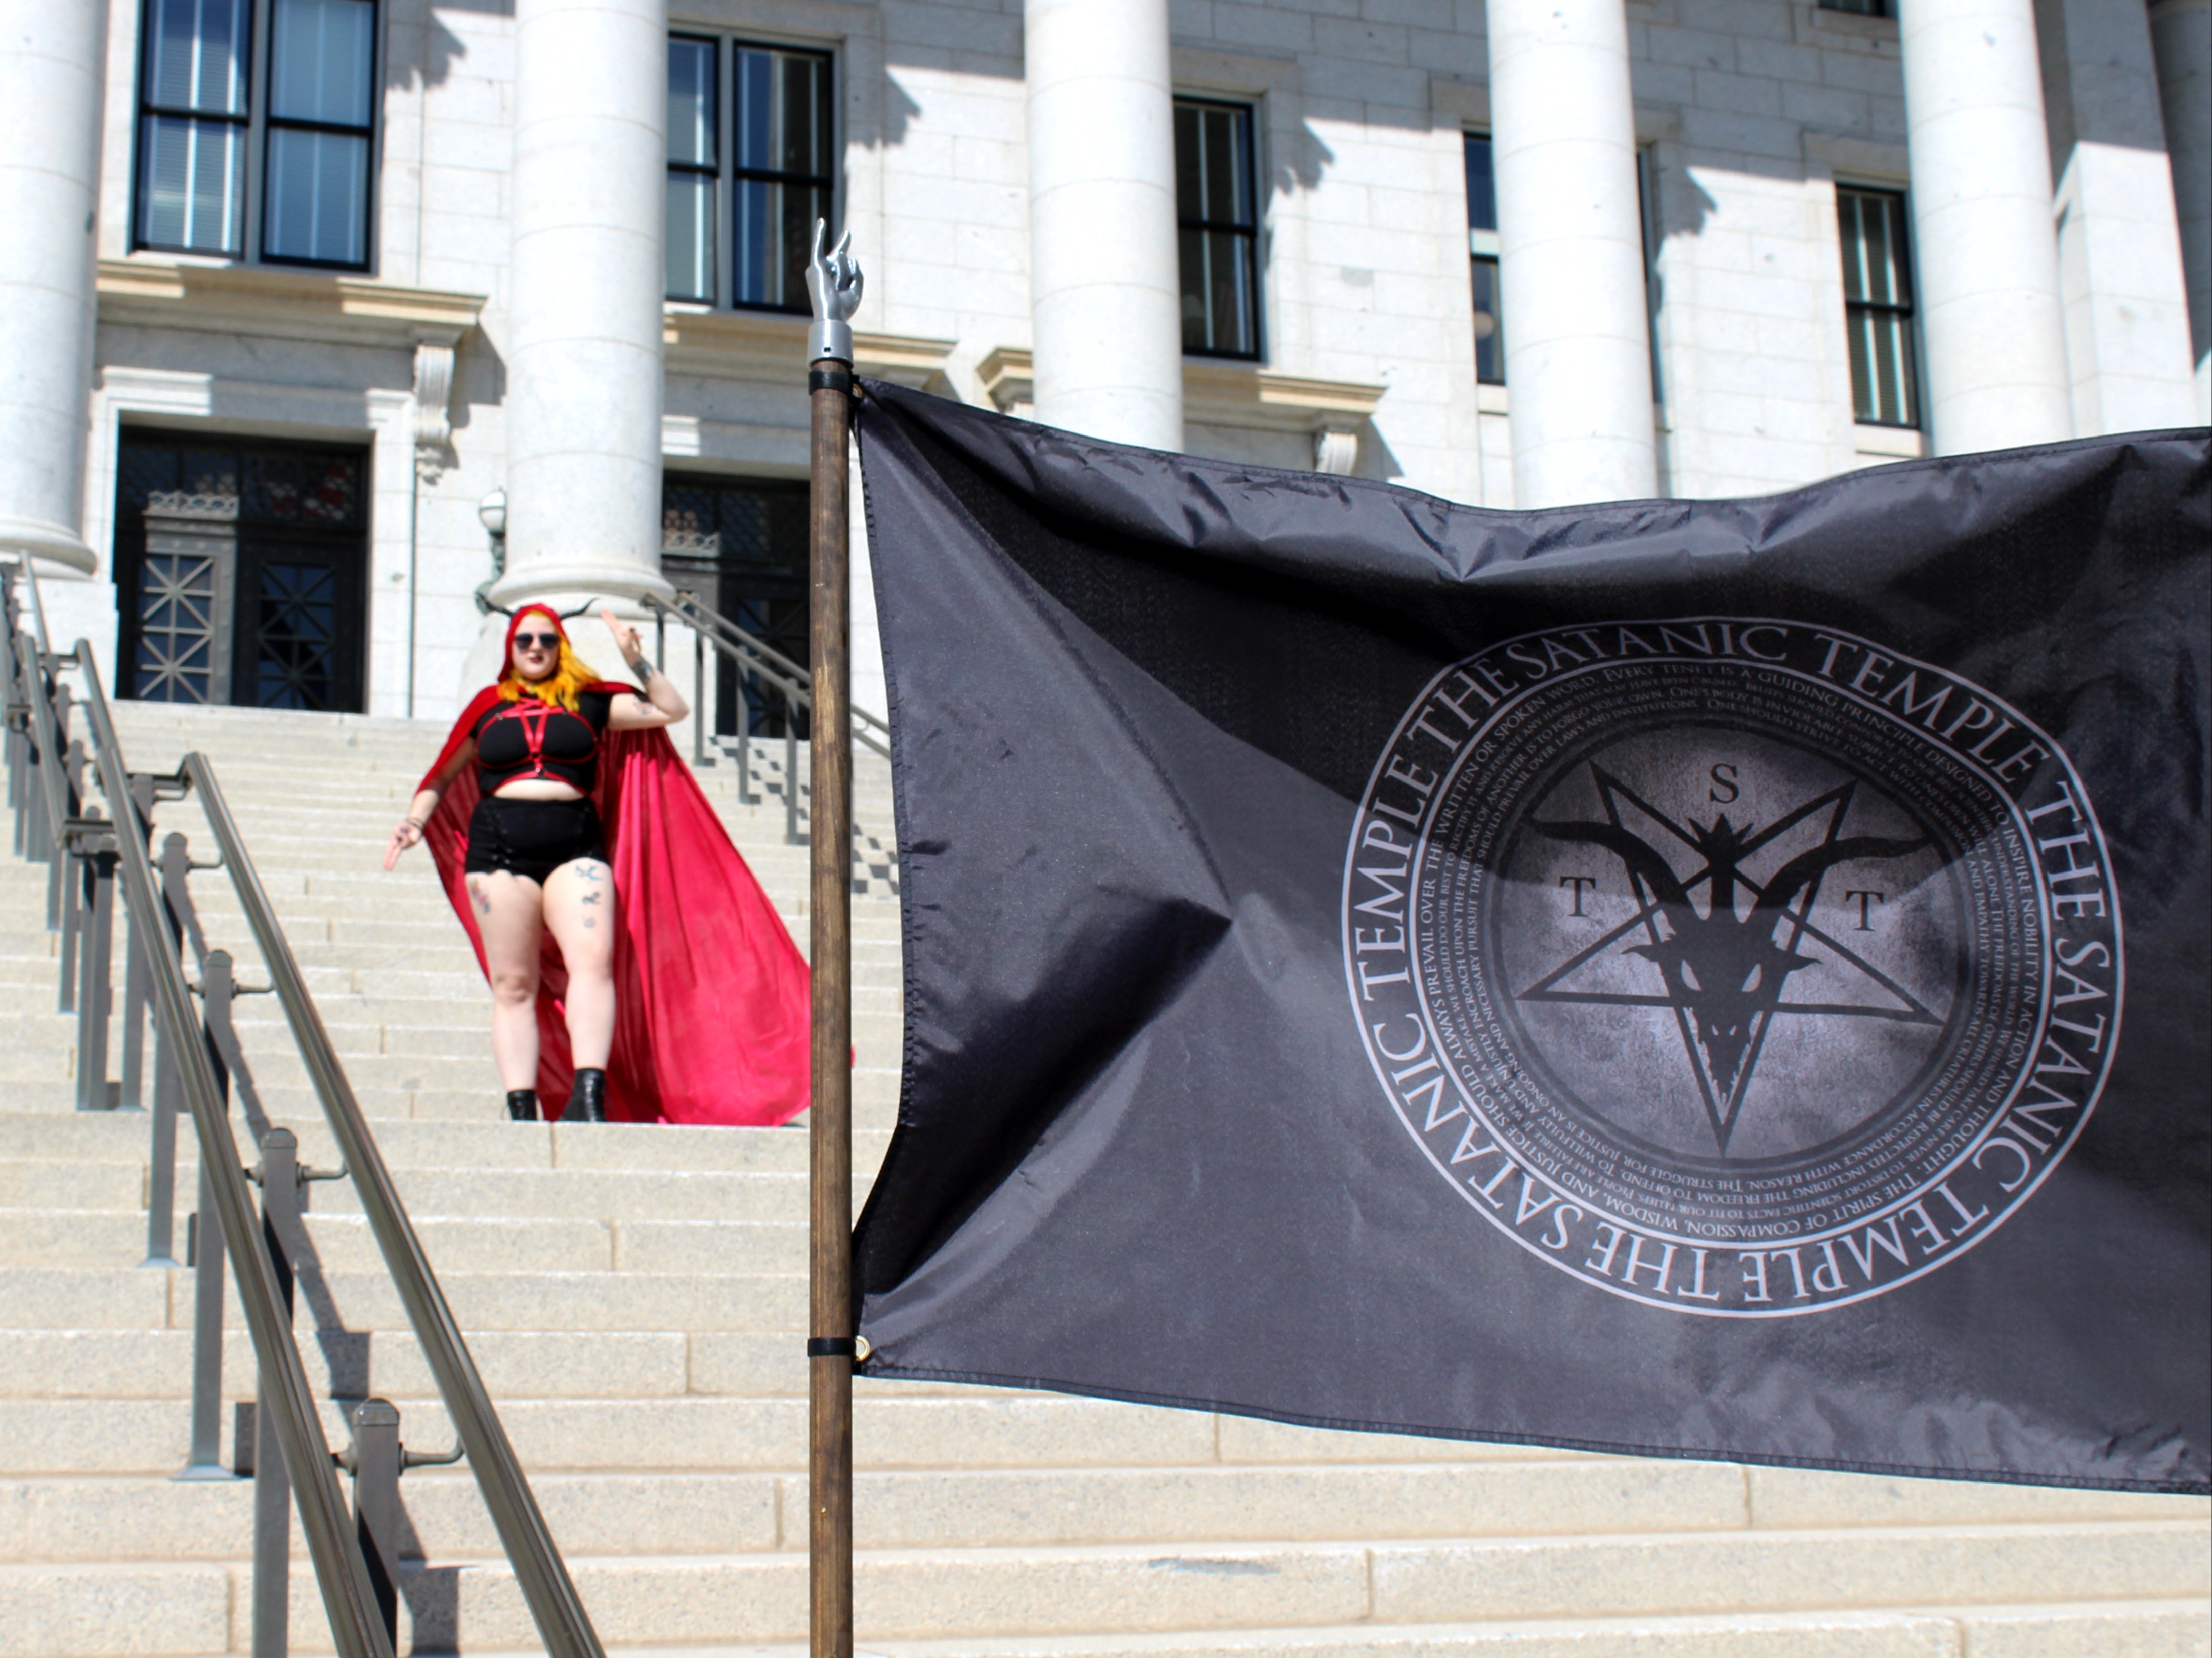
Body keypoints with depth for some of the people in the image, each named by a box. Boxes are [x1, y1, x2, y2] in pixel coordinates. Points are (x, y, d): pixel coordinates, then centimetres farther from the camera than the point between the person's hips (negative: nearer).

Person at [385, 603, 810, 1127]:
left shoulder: (588, 702, 16)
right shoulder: (489, 707, 17)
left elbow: (671, 710, 16)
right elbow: (443, 776, 23)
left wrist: (634, 657, 8)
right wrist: (416, 818, 8)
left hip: (576, 845, -1)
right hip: (500, 846, 1)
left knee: (593, 960, -22)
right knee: (513, 984, -4)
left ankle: (589, 1095, -32)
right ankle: (522, 1112, -8)